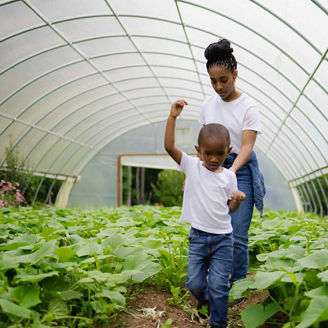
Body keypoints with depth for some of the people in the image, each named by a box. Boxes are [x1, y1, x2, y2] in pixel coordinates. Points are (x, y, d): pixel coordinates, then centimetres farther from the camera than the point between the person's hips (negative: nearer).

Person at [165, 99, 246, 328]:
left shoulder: (229, 176, 2)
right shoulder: (192, 166, -3)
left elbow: (229, 208, 9)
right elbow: (169, 147, -15)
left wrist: (237, 201, -14)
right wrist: (173, 117, -21)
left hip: (222, 237, 0)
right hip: (198, 235, 0)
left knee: (219, 285, -1)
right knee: (194, 283, 6)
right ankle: (205, 299, 39)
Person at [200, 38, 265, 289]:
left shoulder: (248, 106, -10)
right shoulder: (209, 105, 6)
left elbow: (247, 146, -17)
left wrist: (231, 171, -34)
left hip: (241, 170, -4)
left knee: (237, 234, -5)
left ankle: (239, 285, 10)